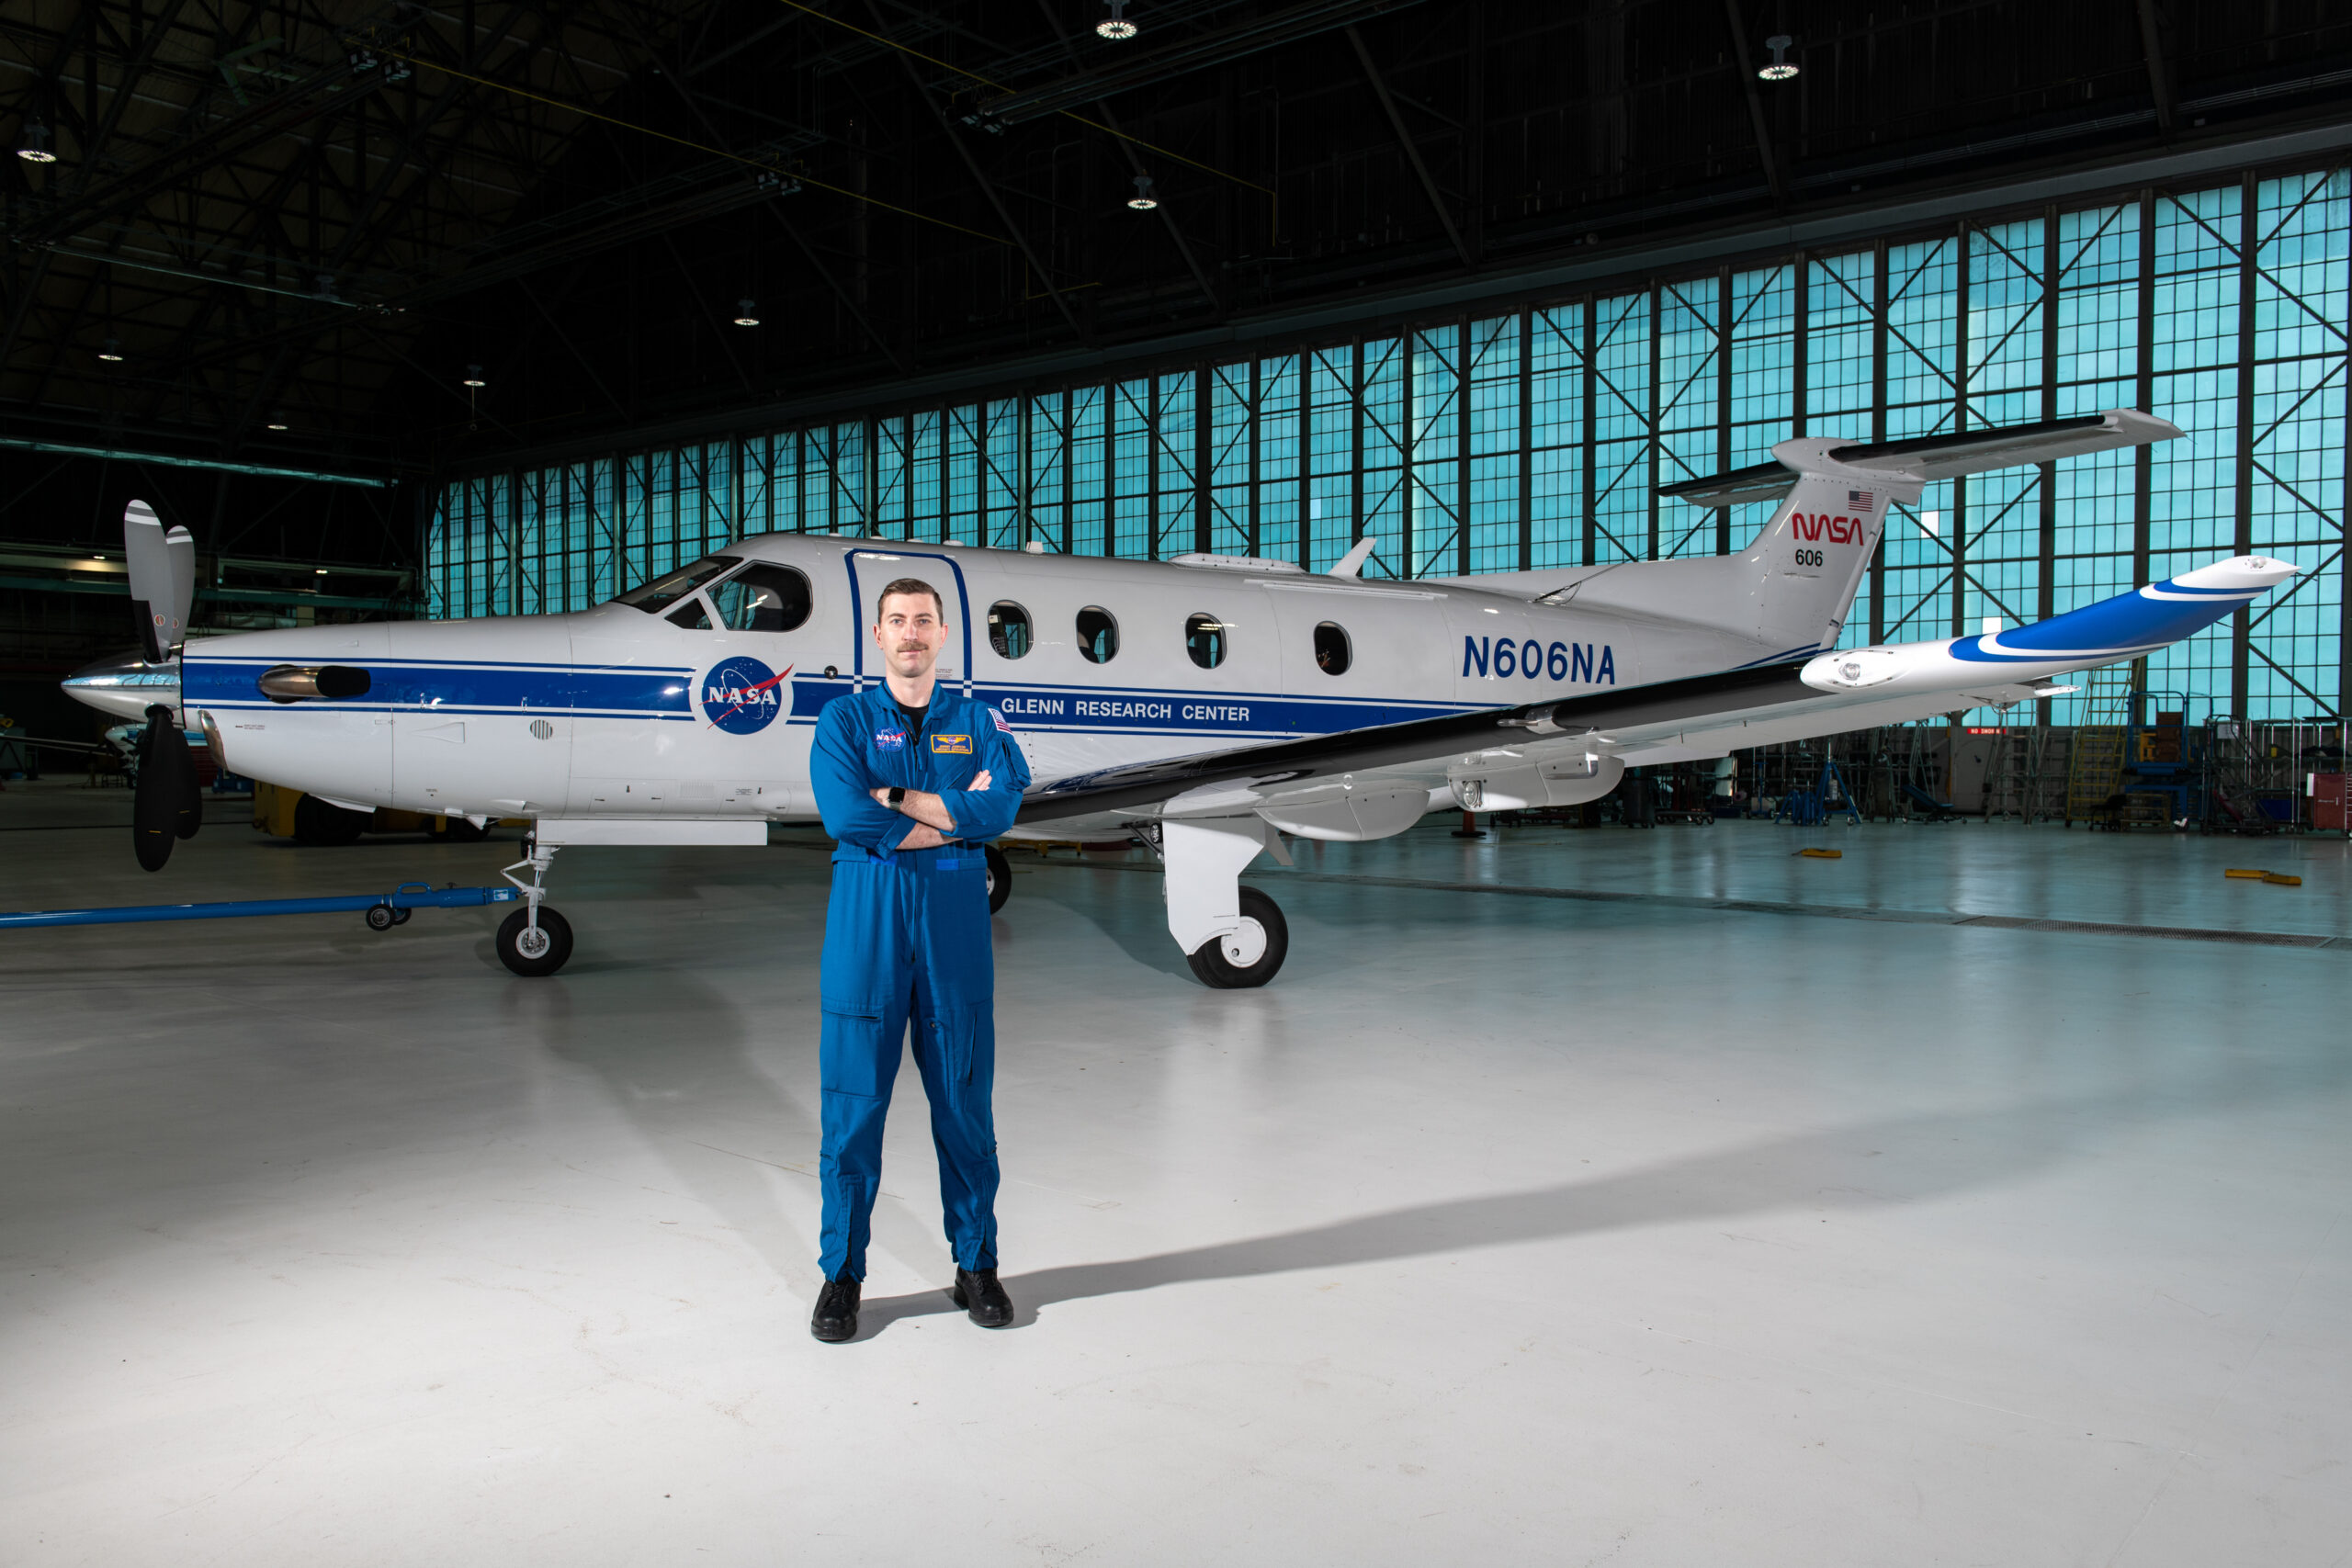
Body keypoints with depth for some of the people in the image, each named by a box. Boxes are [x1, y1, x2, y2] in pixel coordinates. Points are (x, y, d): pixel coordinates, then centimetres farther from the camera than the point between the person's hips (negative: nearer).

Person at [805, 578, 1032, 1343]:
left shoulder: (978, 721, 10)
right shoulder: (843, 719, 6)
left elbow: (1002, 806, -10)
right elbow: (846, 817, -12)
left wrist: (897, 799, -11)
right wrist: (956, 814, -9)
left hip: (955, 914, 1)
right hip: (866, 913, -1)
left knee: (964, 1094, 7)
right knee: (854, 1095, 1)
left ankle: (977, 1264, 21)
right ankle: (841, 1275, 15)